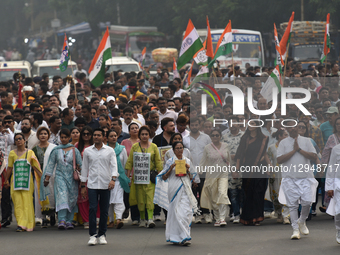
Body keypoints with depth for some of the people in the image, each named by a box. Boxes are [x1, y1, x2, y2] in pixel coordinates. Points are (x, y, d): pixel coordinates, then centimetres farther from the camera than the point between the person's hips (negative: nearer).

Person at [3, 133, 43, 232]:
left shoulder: (30, 153, 6)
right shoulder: (12, 153, 9)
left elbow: (35, 167, 6)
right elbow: (9, 168, 12)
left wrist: (43, 177, 1)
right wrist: (6, 181, 12)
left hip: (27, 181, -1)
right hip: (16, 181, 1)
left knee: (27, 202, -5)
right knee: (18, 203, -5)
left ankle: (24, 224, -1)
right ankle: (21, 224, -4)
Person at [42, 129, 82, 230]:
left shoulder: (74, 150, 4)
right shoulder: (56, 150, 5)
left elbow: (80, 165, 7)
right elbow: (51, 164, 8)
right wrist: (47, 177, 4)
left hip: (72, 177, 1)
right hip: (60, 176, -1)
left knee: (72, 199, 0)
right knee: (62, 196, -17)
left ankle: (69, 221, 8)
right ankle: (61, 220, -25)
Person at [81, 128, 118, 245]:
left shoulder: (110, 151, 7)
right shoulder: (87, 151, 10)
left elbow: (114, 165, 1)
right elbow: (85, 168, 14)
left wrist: (113, 179, -16)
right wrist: (83, 186, 12)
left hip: (105, 184, 0)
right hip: (92, 184, 0)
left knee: (104, 210, 3)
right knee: (92, 209, -10)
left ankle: (102, 235, 12)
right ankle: (92, 235, -7)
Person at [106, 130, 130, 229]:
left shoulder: (122, 149, 10)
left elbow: (126, 164, 13)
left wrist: (127, 178, 11)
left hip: (119, 177, -1)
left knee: (118, 198, -15)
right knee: (108, 200, 2)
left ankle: (119, 219, -28)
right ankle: (111, 220, 11)